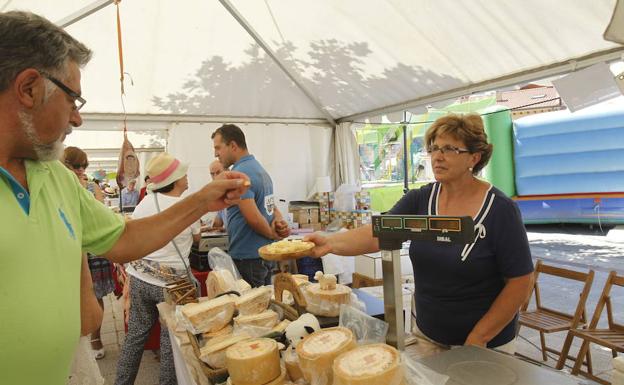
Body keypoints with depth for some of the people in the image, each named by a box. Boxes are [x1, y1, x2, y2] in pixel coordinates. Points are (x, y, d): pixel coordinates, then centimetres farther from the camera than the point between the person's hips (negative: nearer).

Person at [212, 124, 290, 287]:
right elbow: (271, 206, 16)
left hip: (248, 258, -9)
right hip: (265, 254, 9)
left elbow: (253, 217, -24)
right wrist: (279, 221, -4)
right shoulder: (259, 168, 14)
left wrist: (273, 234, -7)